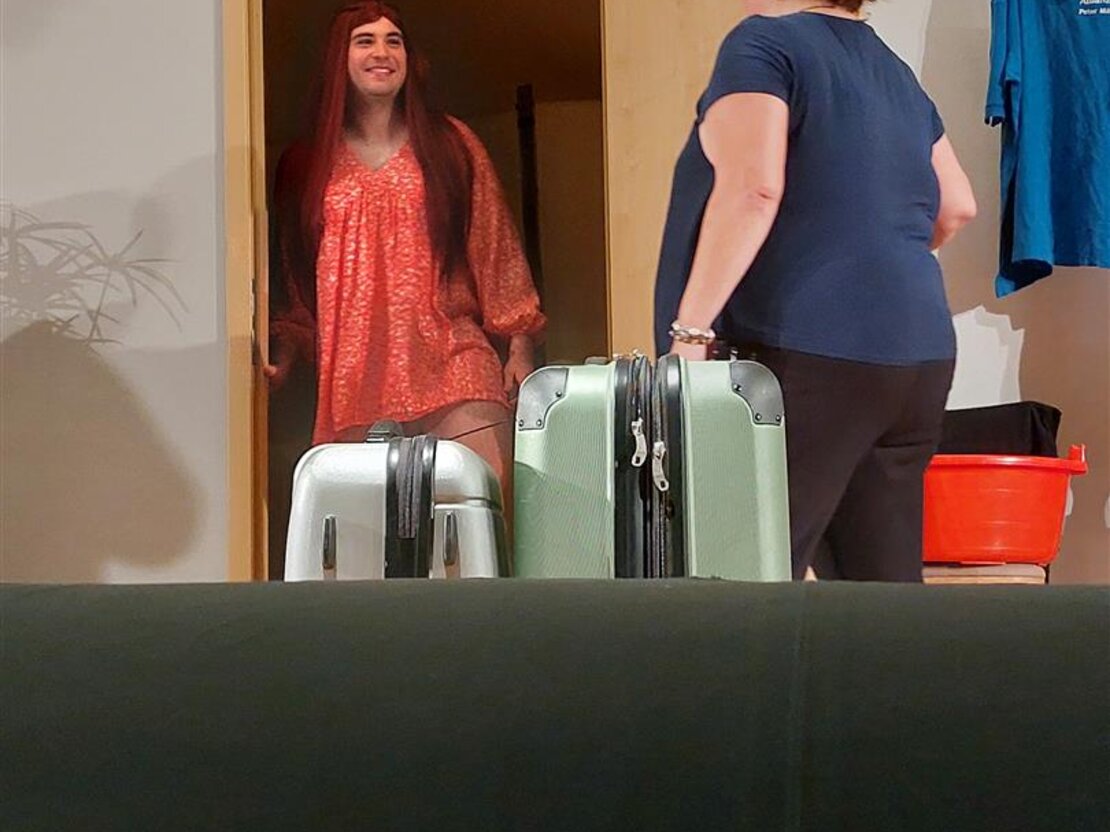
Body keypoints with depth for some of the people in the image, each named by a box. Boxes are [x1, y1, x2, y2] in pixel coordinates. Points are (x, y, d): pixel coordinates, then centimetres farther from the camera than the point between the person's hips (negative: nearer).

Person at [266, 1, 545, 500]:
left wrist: (519, 348, 5)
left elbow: (497, 249, 12)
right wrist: (284, 355, 8)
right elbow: (295, 276, 21)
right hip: (353, 377, 1)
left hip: (449, 361, -1)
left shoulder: (450, 144, 14)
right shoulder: (306, 167, 16)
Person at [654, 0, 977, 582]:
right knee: (885, 581, 7)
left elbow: (751, 190, -18)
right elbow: (956, 207, 28)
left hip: (809, 354, -8)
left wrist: (688, 332, -19)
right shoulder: (894, 71, 20)